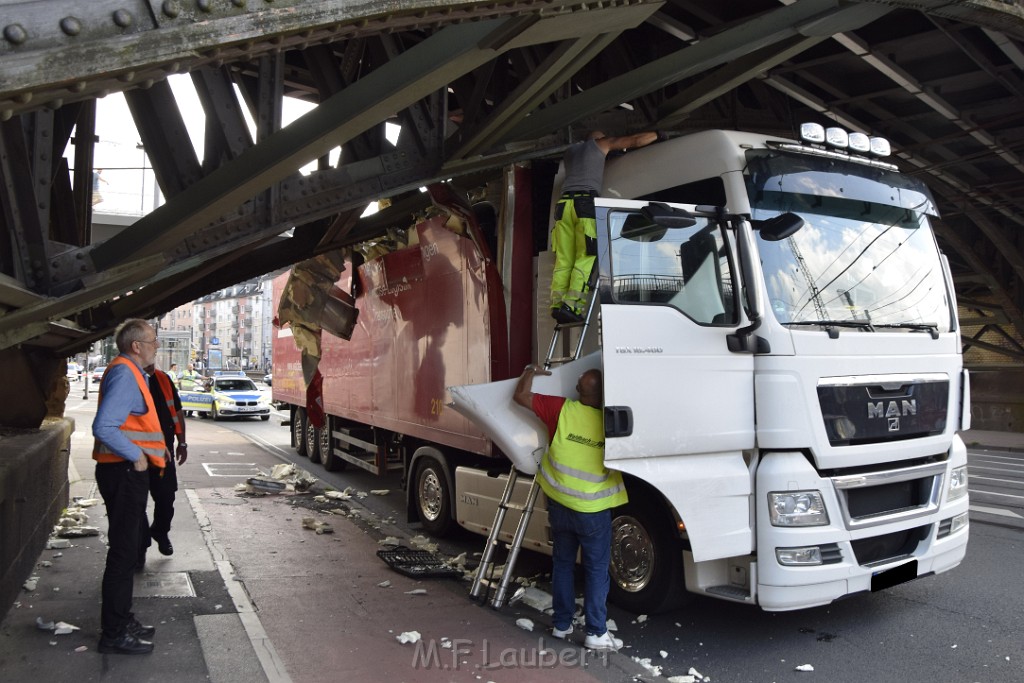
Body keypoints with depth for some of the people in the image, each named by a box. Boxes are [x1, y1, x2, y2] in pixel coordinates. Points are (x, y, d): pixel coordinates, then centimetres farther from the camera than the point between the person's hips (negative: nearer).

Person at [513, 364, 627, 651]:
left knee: (562, 563, 17)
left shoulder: (562, 409, -12)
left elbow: (521, 395, -6)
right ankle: (596, 632, 8)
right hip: (593, 509, -2)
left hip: (559, 504, 2)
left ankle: (561, 624, 25)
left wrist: (531, 371, 10)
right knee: (596, 570, 7)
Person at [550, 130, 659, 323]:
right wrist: (656, 134, 37)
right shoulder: (600, 144, 19)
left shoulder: (570, 151, 31)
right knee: (586, 257, -10)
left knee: (563, 260, 0)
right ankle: (571, 305, -23)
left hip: (564, 203, 5)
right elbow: (636, 141, 19)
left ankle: (557, 304, -12)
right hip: (586, 202, -5)